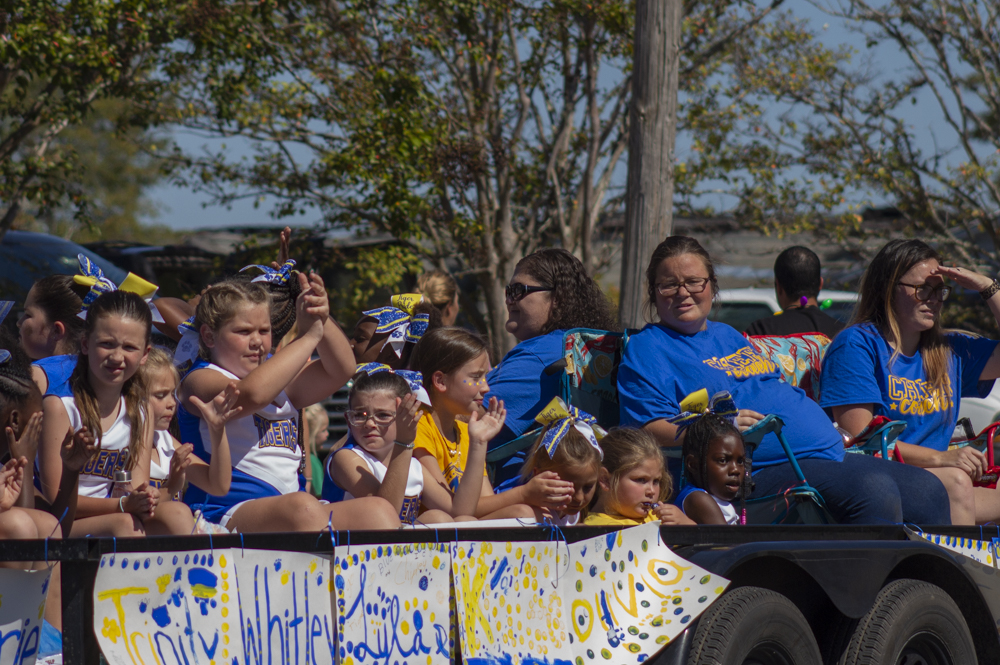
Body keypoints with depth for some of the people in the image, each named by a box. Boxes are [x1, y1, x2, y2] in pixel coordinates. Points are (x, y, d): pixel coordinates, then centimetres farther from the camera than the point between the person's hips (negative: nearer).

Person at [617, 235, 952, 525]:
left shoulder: (728, 337, 28)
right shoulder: (647, 349, 3)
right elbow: (650, 430, -10)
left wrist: (833, 431, 18)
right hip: (764, 470, -9)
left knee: (927, 489, 0)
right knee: (875, 491, -31)